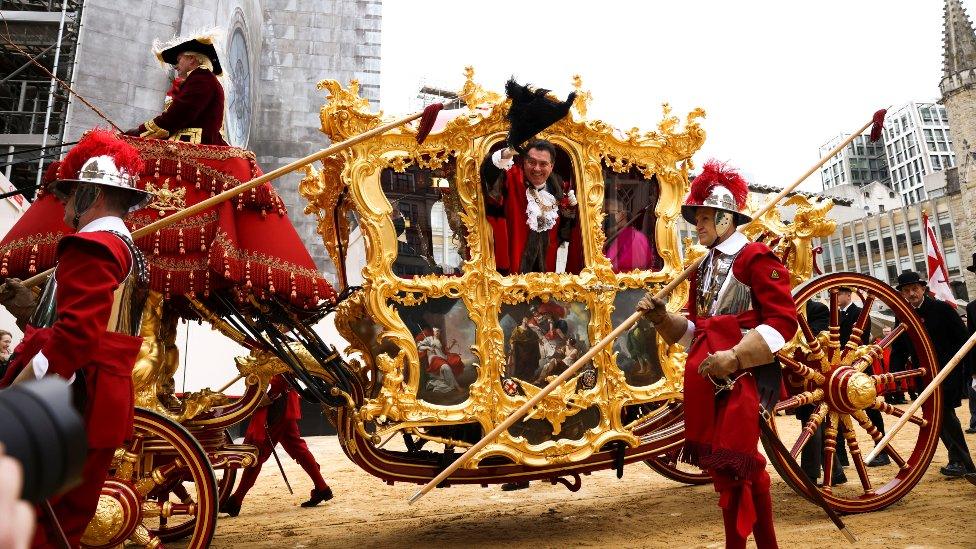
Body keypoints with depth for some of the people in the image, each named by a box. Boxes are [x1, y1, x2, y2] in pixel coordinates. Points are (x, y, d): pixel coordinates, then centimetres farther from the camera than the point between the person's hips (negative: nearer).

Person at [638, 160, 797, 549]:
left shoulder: (756, 258, -6)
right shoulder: (701, 268, 16)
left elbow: (783, 322, -14)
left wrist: (735, 357, -21)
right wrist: (662, 317, 0)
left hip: (741, 376, -7)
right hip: (703, 377, 7)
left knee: (732, 468, -4)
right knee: (745, 468, 16)